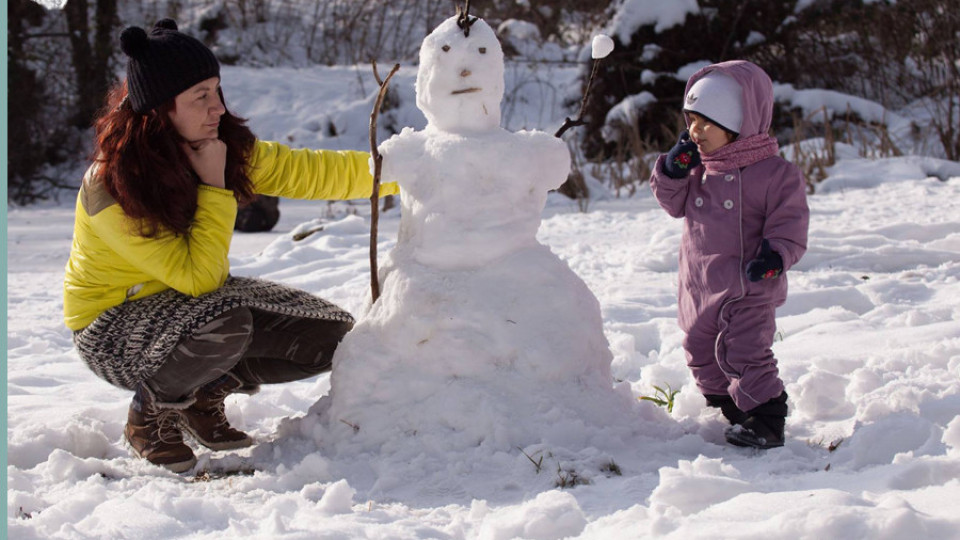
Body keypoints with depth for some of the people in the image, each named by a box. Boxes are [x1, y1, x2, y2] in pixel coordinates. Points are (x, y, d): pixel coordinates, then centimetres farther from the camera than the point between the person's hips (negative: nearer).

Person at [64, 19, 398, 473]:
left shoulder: (226, 146, -9)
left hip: (192, 301, 7)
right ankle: (150, 413, -8)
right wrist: (214, 187, -29)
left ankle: (204, 392, 13)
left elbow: (306, 172, -4)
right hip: (112, 326, -7)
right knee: (224, 326, -38)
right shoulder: (112, 186, -29)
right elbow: (198, 275, -30)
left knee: (332, 337, -5)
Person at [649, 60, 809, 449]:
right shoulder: (699, 168, 7)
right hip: (701, 287, 7)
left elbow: (790, 221, -12)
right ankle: (734, 412, 28)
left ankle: (766, 421, -1)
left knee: (744, 352, -11)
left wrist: (776, 254, -28)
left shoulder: (774, 173, -12)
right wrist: (673, 170, -3)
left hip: (749, 288, -7)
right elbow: (674, 203, 14)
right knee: (702, 353, 14)